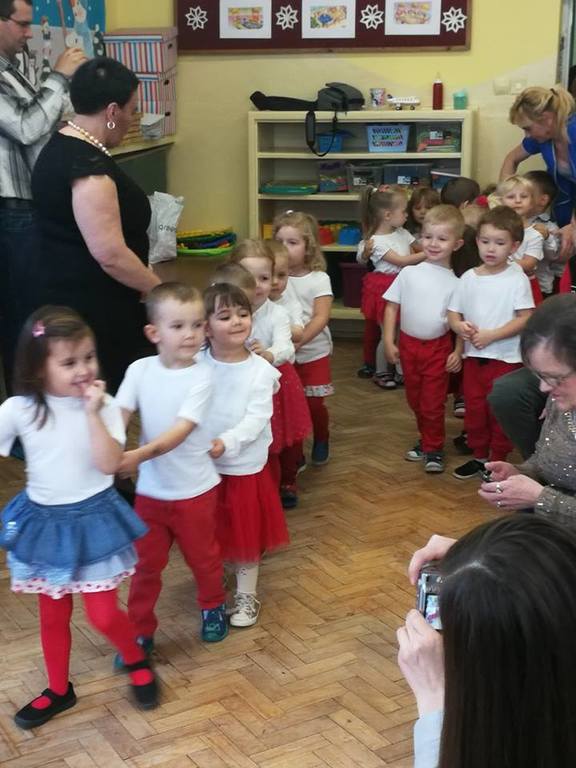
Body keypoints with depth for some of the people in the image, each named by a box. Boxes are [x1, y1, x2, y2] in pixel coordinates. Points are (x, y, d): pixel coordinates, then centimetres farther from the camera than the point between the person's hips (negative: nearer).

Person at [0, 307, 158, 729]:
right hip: (44, 522, 2)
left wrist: (92, 412, -27)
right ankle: (59, 690, 37)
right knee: (53, 617, 15)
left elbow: (109, 463, -23)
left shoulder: (103, 405, -14)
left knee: (104, 615, 1)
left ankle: (137, 662, 31)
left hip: (93, 518, -2)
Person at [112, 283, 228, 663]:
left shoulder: (201, 376, -17)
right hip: (150, 489, 2)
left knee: (203, 557, 18)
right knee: (146, 563, 11)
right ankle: (140, 631, 27)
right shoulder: (140, 370, -7)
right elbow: (119, 415, -12)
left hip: (194, 488, -2)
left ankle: (213, 606, 45)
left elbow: (183, 429, -26)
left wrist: (142, 454, -42)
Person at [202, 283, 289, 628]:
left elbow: (256, 419, -17)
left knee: (246, 533, 10)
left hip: (245, 467, -2)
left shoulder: (260, 370, -12)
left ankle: (247, 595, 29)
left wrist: (226, 443, -30)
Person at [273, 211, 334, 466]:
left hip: (313, 353, -2)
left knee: (314, 403, 6)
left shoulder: (318, 279, -10)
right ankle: (294, 453, 21)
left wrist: (298, 340, -29)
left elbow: (321, 317, -17)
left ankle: (321, 441, 35)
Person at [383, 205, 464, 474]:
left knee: (433, 402, 2)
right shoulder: (409, 273, -4)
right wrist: (389, 341, -3)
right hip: (408, 344, 3)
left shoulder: (455, 283, -6)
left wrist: (458, 351, -8)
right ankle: (426, 439, 33)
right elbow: (392, 306, 1)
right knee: (415, 399, 15)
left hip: (438, 346, -2)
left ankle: (434, 448, 17)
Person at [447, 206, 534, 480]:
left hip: (505, 358, -4)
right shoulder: (469, 278, 3)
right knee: (474, 409, 13)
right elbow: (452, 313, 8)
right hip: (473, 356, 4)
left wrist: (491, 335, -20)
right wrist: (461, 327, -15)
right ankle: (479, 456, 29)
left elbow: (525, 319, -14)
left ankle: (497, 460, 20)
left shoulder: (517, 279, -9)